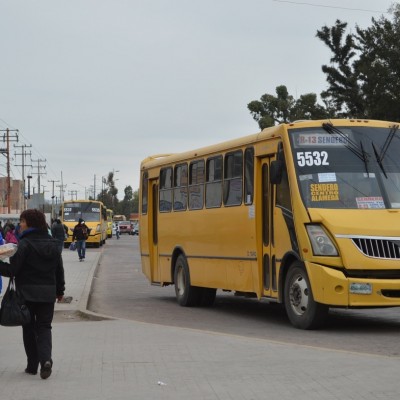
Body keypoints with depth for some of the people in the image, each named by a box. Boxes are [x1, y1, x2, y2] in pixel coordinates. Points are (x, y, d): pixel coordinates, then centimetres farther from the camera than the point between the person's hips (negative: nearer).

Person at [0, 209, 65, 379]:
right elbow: (59, 270, 13)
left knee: (29, 328, 9)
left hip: (27, 293, -4)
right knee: (44, 327, 8)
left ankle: (33, 365, 11)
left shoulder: (25, 244, -14)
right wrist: (60, 290, 23)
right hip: (48, 293, 4)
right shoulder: (53, 244, 6)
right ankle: (46, 359, -14)